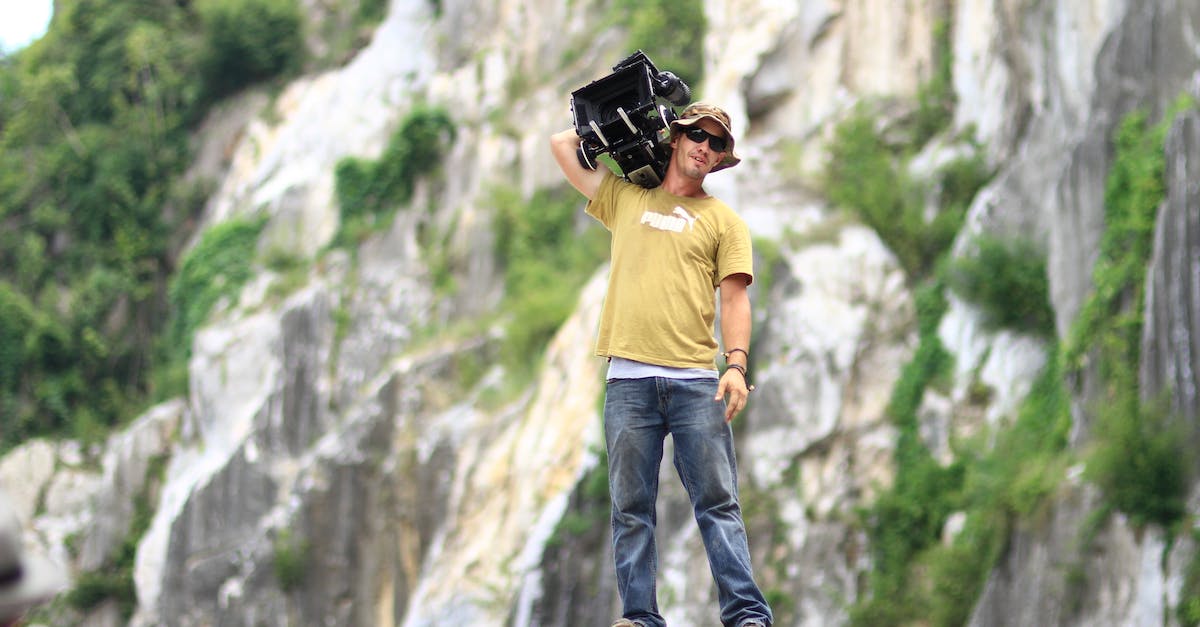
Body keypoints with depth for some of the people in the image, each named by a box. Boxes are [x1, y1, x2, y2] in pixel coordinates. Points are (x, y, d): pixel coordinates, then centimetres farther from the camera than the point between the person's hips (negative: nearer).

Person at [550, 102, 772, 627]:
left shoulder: (724, 221, 14)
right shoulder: (625, 199, 19)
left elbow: (734, 298, 5)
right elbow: (562, 145, 23)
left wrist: (737, 364, -9)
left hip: (695, 380, -2)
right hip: (629, 380, 2)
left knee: (717, 501, -6)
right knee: (631, 506, 0)